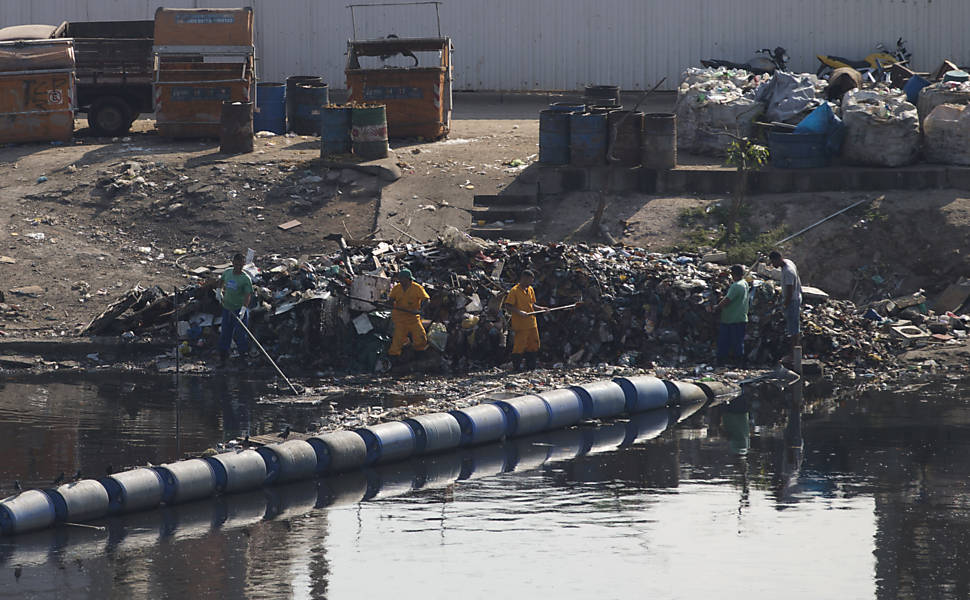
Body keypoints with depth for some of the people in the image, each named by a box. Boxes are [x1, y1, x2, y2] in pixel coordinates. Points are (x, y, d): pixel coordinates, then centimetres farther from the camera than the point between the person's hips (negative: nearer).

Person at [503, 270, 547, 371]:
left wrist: (540, 308, 3)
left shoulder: (530, 290, 13)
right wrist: (519, 312, -25)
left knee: (533, 344, 10)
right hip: (520, 324, -7)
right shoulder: (514, 290, -9)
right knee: (519, 346, -4)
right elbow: (509, 306, -13)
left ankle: (531, 366, 19)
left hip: (532, 323, 7)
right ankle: (517, 366, 5)